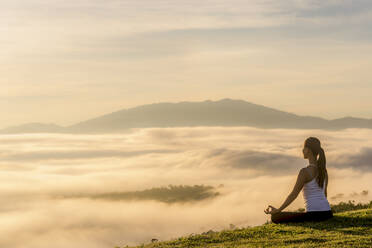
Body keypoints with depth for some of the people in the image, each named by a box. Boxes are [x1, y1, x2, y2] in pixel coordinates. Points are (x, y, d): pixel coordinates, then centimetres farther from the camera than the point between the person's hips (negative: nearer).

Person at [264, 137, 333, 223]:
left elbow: (293, 195, -11)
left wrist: (278, 210, -4)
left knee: (275, 217, 1)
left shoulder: (305, 171, -13)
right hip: (327, 213, 8)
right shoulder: (324, 170, 9)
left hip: (313, 215, -8)